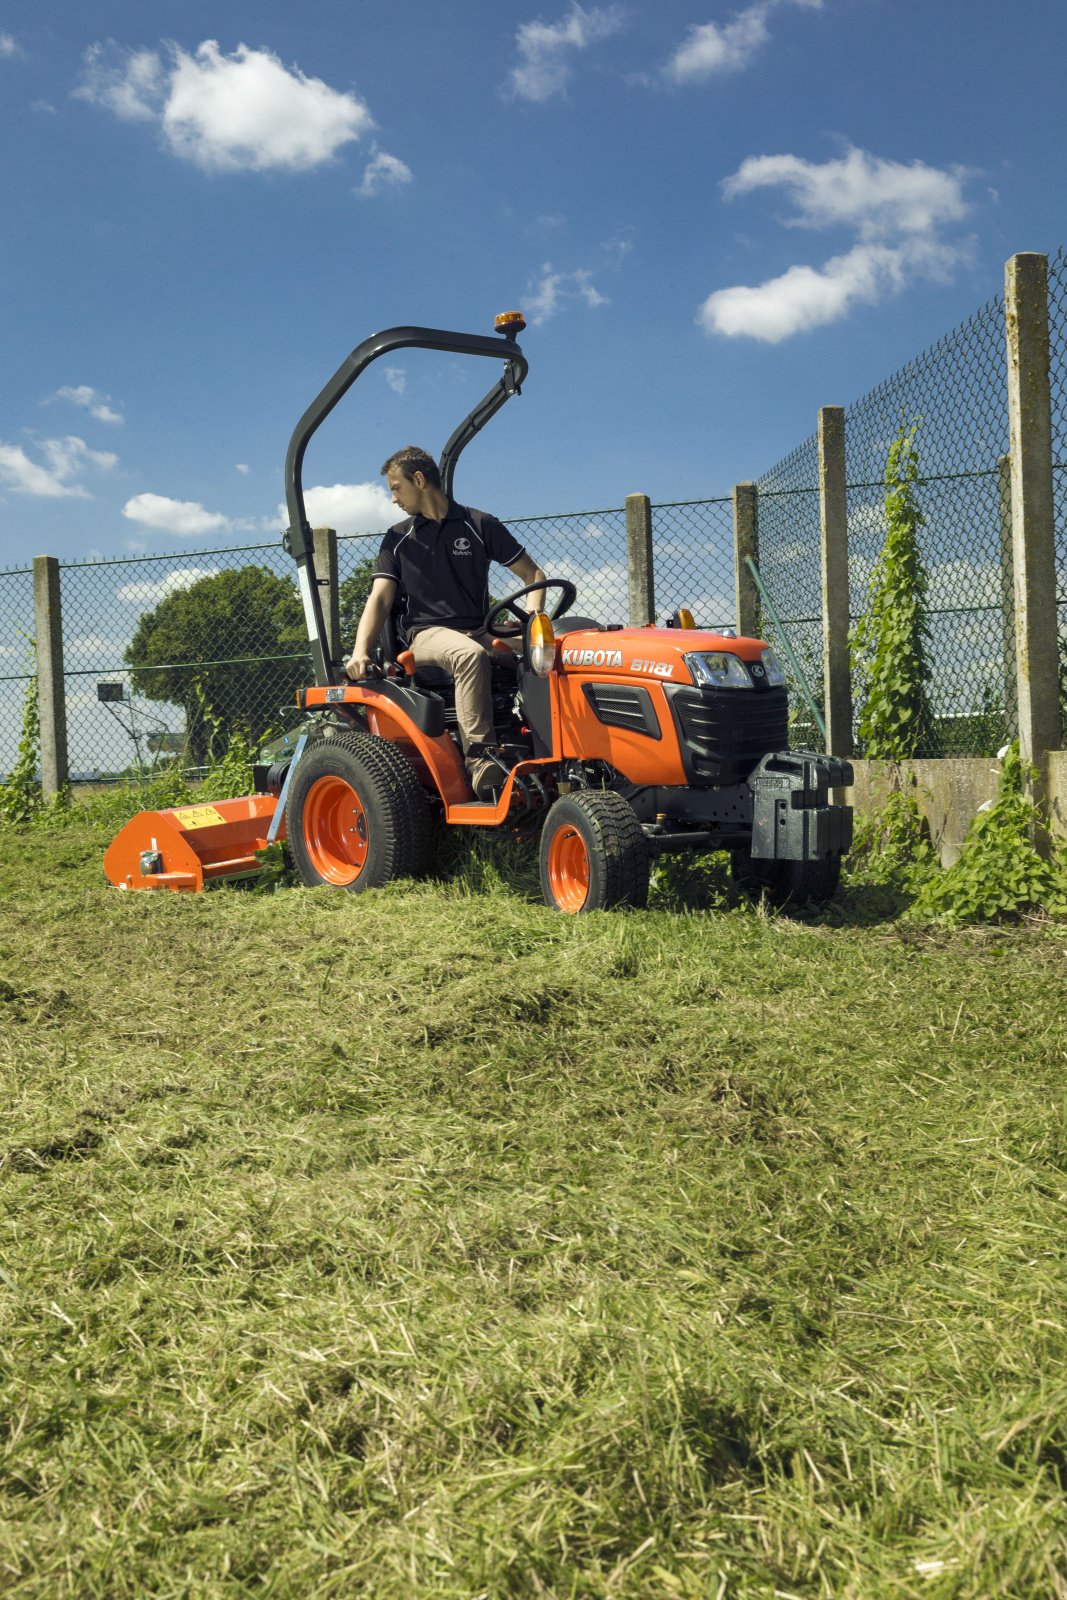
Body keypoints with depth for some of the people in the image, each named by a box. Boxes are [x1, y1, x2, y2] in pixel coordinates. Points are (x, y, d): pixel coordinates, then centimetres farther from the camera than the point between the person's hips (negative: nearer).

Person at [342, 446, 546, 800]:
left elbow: (533, 574, 11)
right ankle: (479, 758, -40)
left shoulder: (480, 526, 10)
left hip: (477, 632, 1)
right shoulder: (397, 540, 14)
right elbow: (380, 599, 3)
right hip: (425, 634, -1)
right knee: (470, 655, -38)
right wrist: (360, 651, -15)